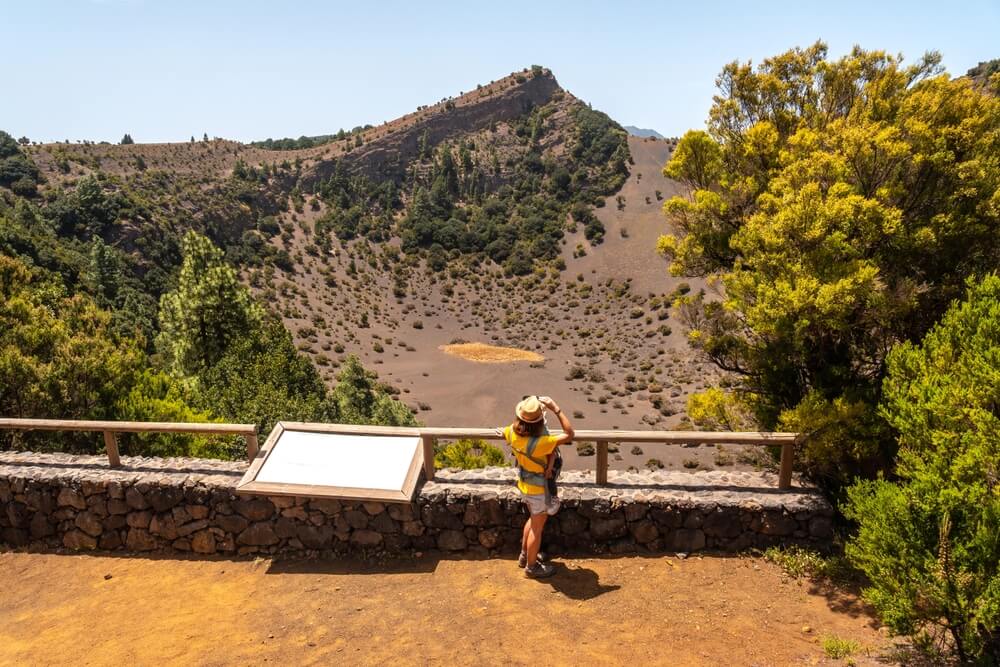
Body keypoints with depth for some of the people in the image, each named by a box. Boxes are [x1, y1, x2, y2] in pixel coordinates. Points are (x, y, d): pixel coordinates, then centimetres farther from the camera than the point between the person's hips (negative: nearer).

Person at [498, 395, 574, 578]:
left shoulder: (512, 432, -18)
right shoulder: (538, 443, -38)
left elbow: (503, 432, 9)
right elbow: (569, 434, -33)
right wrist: (556, 409, -35)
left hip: (525, 483, 7)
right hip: (538, 488, -7)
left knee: (533, 519, 30)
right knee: (537, 528, 14)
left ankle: (524, 555, 46)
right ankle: (531, 566, 33)